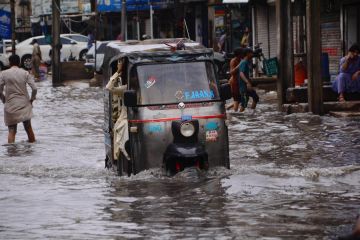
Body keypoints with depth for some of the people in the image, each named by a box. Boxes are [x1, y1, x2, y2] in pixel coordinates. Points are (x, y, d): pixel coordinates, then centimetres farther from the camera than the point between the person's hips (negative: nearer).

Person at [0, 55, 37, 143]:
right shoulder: (25, 73, 0)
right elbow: (34, 88, -8)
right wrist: (32, 99, 7)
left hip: (10, 106, -1)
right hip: (24, 105, 1)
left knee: (12, 131, 2)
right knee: (28, 128, 14)